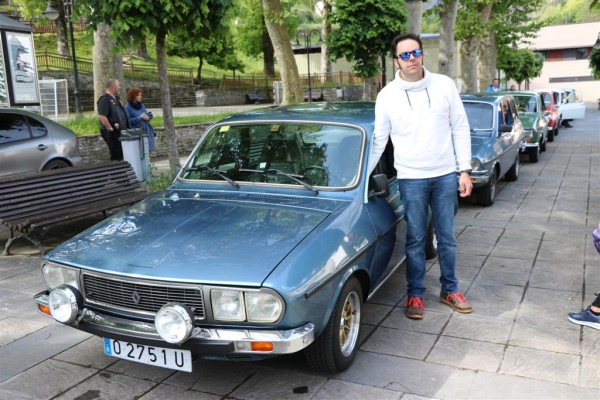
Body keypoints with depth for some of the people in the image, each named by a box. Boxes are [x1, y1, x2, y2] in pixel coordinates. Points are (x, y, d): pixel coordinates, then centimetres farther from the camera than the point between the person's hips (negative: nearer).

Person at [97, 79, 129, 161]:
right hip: (112, 133, -9)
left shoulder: (117, 98, 17)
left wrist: (127, 127, 17)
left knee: (124, 153, 12)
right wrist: (110, 129, -19)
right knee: (116, 155, -7)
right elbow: (101, 116, -21)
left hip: (121, 131, 9)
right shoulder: (105, 99, -12)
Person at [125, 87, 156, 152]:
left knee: (147, 149, 5)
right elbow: (129, 121, -16)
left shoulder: (141, 105, 11)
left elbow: (149, 115, 17)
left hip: (147, 132, 6)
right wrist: (140, 117, -20)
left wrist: (147, 116, -6)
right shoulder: (128, 107, -7)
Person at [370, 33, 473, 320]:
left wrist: (465, 170, -2)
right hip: (411, 179, -1)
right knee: (416, 240, 8)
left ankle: (449, 290, 29)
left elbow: (460, 129, 2)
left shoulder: (444, 85, -2)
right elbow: (378, 141, 2)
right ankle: (415, 294, 23)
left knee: (447, 237, 12)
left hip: (446, 176, 1)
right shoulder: (387, 96, -3)